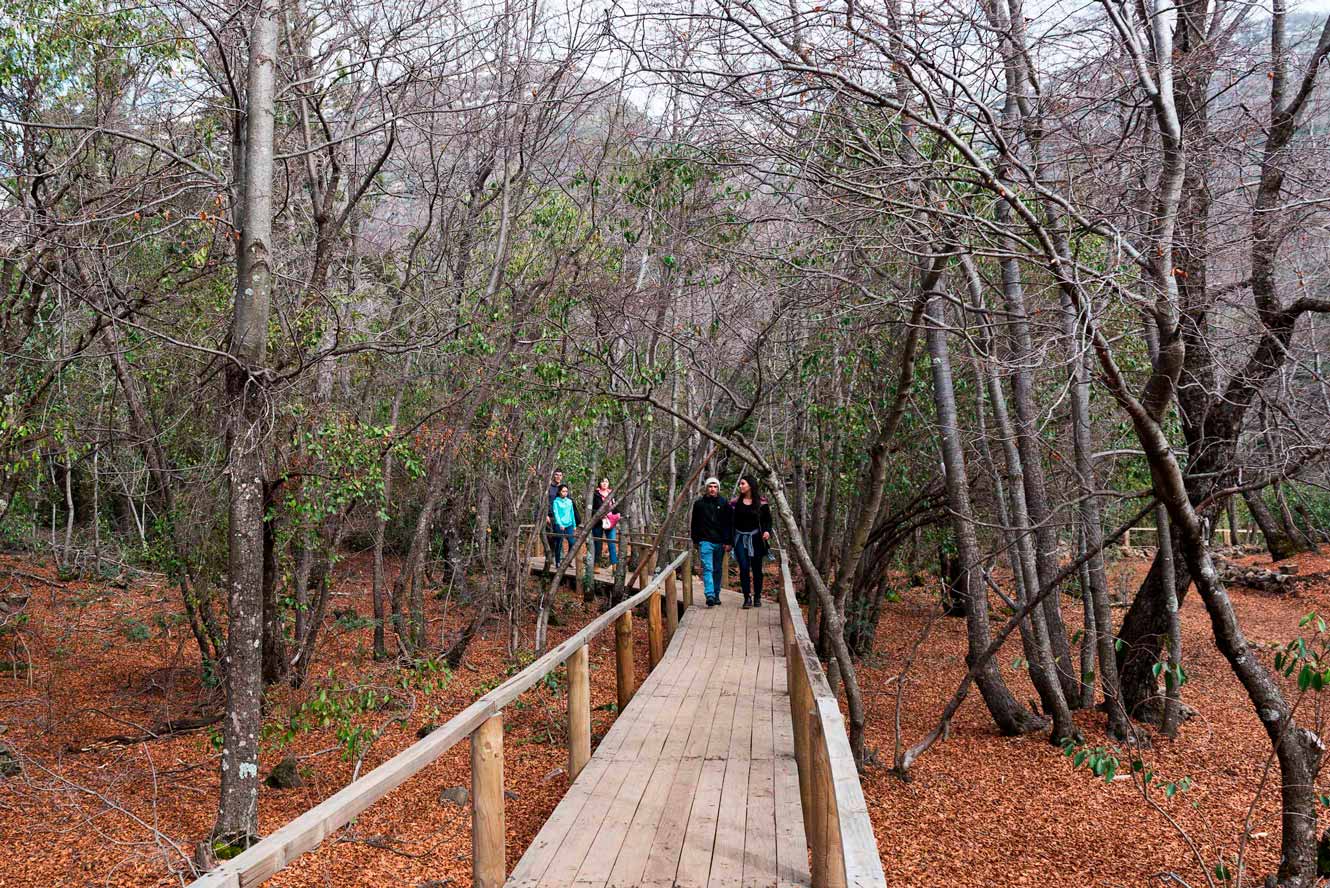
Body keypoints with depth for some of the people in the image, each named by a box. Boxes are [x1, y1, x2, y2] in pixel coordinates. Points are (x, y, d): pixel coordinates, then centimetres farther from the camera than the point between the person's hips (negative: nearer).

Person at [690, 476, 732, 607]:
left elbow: (729, 524, 5)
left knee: (718, 570, 10)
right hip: (705, 541, -2)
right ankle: (710, 596, -20)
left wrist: (728, 541, -2)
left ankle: (716, 595, 21)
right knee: (707, 569, -12)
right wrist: (695, 540, 8)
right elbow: (694, 524, 11)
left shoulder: (724, 504, 5)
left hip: (720, 542, 2)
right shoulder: (699, 503, 5)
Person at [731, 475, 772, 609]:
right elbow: (730, 521, 4)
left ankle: (757, 597, 18)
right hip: (740, 538, 1)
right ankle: (747, 598, -3)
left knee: (756, 568, 7)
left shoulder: (761, 502, -1)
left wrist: (767, 531, -16)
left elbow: (767, 519, 1)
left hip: (756, 538, -1)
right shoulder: (735, 502, 3)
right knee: (743, 568, -7)